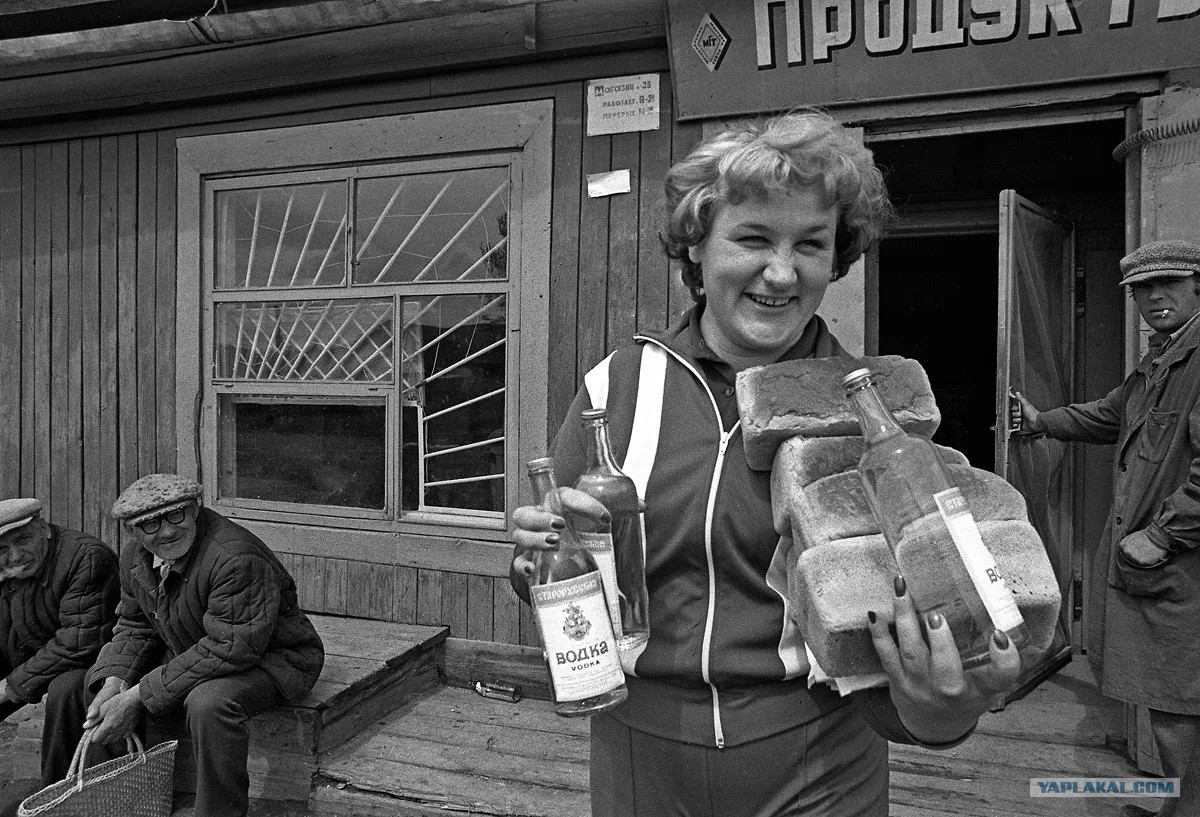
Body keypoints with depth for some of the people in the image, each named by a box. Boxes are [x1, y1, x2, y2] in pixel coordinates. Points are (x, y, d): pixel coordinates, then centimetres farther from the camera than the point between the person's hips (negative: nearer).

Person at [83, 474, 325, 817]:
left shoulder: (237, 558, -32)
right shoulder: (136, 557, -3)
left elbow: (231, 648, -33)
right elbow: (135, 628, 9)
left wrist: (139, 696, -31)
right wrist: (114, 683, -13)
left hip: (267, 657, -8)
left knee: (209, 702, -36)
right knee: (101, 681, 6)